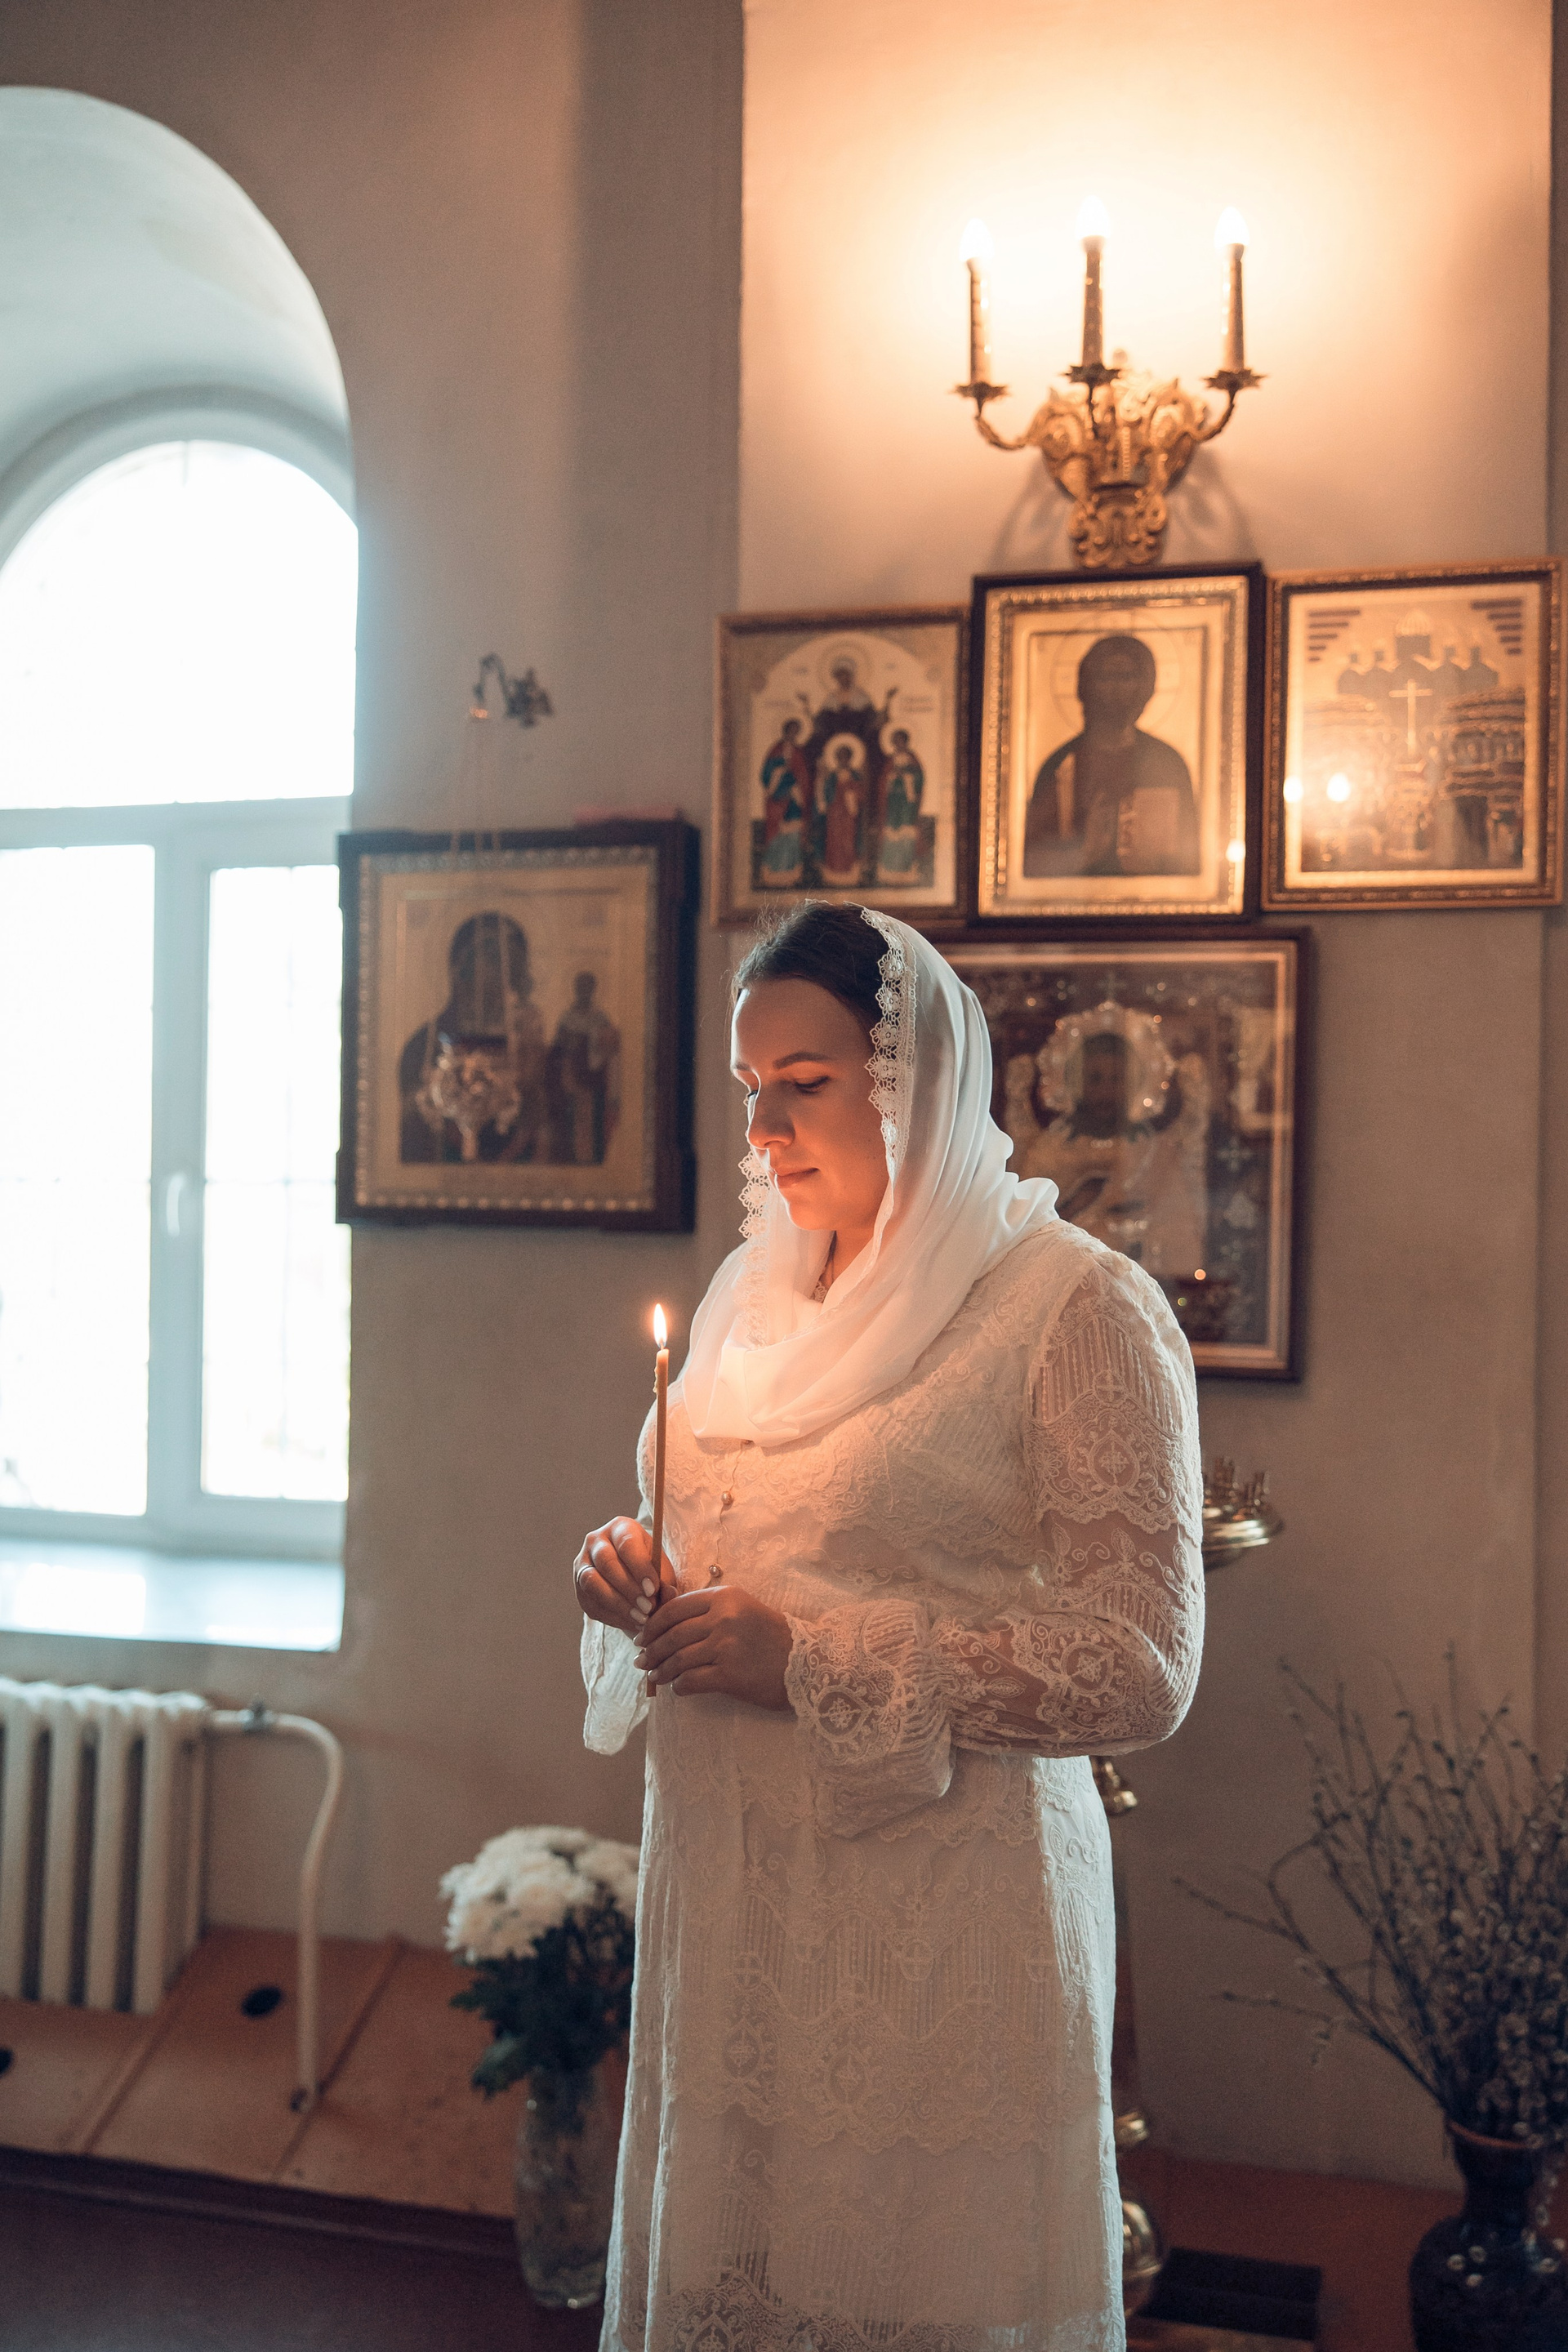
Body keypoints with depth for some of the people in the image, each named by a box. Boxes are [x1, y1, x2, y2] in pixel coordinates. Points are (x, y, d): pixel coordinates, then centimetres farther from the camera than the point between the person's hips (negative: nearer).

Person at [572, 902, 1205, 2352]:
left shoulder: (1077, 1308, -11)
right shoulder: (750, 1294, 11)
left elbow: (1142, 1667, -16)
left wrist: (810, 1661, -18)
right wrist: (640, 1579, 1)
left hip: (938, 1907, -6)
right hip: (721, 1891, 6)